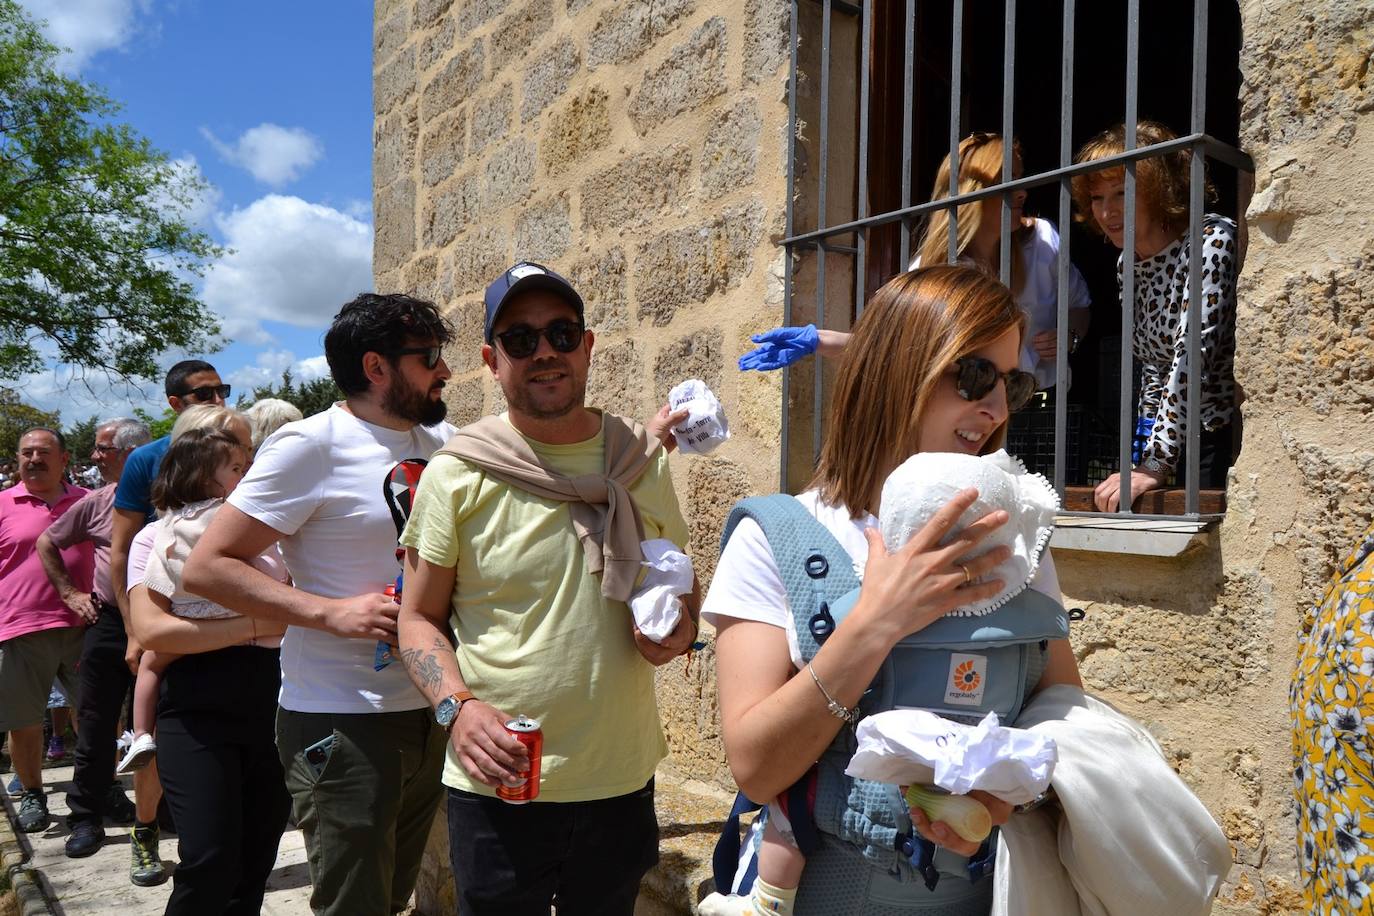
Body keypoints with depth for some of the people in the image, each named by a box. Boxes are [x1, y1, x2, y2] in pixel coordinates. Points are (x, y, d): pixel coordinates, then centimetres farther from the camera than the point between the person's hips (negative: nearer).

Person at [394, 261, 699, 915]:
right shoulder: (457, 473, -7)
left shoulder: (643, 460, 1)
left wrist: (683, 629, -8)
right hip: (495, 784, -2)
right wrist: (456, 707, -18)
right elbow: (419, 618, -1)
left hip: (622, 780, 3)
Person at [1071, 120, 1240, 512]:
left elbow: (1193, 355, -25)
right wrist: (1147, 449, 5)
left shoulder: (1212, 241, -16)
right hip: (1191, 441, 6)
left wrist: (1154, 465, -29)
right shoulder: (1128, 265, 7)